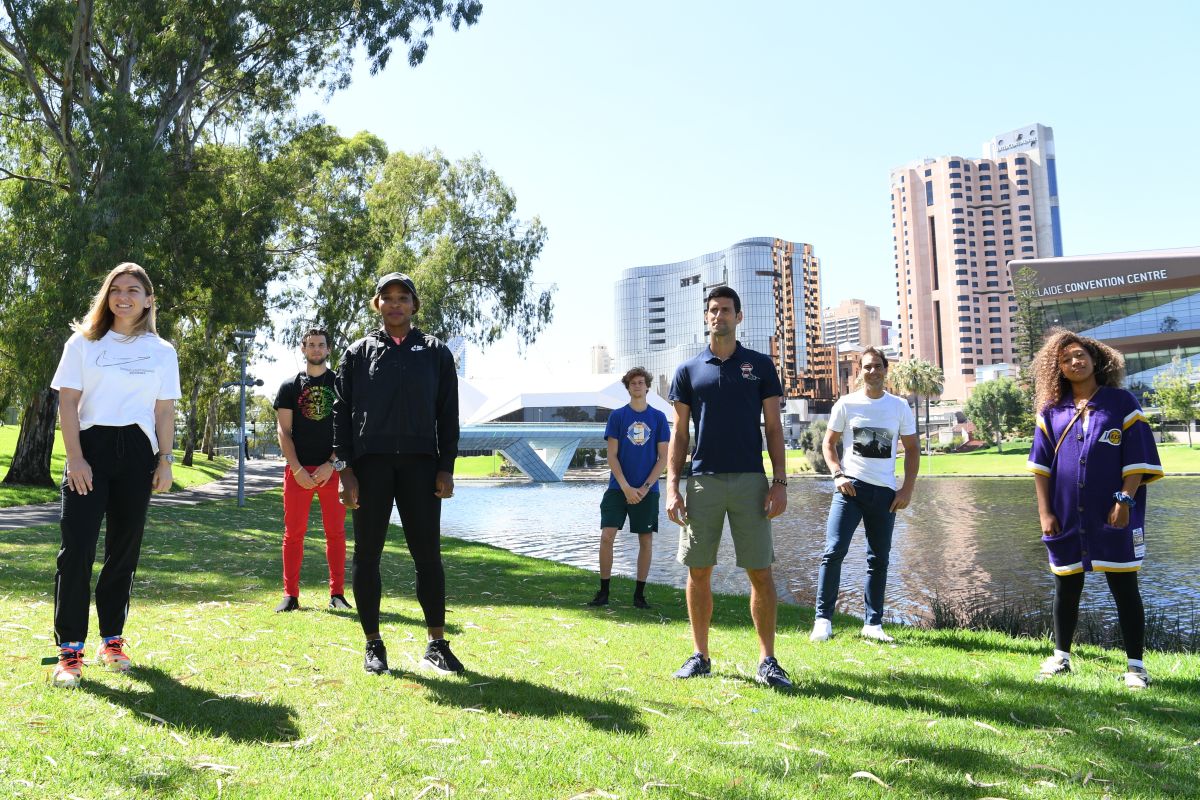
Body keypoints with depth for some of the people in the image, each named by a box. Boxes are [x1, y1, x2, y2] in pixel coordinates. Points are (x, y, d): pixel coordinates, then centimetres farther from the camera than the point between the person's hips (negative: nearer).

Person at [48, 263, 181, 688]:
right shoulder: (84, 342, 7)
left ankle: (112, 639, 17)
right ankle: (69, 648, -2)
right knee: (77, 547, -8)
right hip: (90, 447, -1)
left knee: (124, 549, 6)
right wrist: (75, 458, -9)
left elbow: (165, 411, 9)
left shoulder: (162, 351, 11)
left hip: (137, 452, 2)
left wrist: (165, 461, 0)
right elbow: (68, 402, 1)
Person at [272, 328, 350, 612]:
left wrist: (331, 465, -9)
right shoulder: (290, 386, 9)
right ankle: (290, 595, 9)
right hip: (298, 469, 1)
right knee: (294, 533, 2)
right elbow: (283, 431, 4)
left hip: (332, 469, 0)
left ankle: (337, 594, 10)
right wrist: (298, 470, -7)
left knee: (336, 532, 3)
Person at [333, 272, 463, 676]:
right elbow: (341, 411, 5)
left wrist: (446, 468, -1)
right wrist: (345, 469, -4)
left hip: (420, 463, 0)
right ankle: (373, 645, 16)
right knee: (367, 553, 3)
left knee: (427, 553, 1)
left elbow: (448, 413, 7)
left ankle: (437, 645, 11)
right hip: (370, 462, 0)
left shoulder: (435, 352, 9)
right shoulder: (359, 352, 8)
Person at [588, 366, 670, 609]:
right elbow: (612, 456, -1)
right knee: (607, 536, -7)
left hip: (647, 490, 1)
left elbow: (663, 457, 2)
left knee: (646, 541, 4)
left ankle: (640, 594, 16)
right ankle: (603, 591, 6)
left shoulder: (658, 417, 4)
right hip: (618, 488, -1)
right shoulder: (617, 416, 3)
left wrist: (645, 487, -8)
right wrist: (626, 488, -11)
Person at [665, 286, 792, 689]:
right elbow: (679, 433, 8)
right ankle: (700, 656, 19)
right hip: (702, 481, 1)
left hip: (750, 481, -1)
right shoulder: (688, 370, 9)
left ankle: (768, 660, 13)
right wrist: (672, 487, -1)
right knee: (698, 572, 5)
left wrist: (780, 481, -4)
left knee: (761, 572, 0)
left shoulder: (760, 365, 8)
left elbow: (773, 428, 6)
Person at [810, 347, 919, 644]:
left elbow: (912, 449, 11)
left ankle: (873, 623, 18)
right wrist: (838, 475, -8)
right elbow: (829, 443, 7)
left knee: (879, 559, 7)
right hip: (851, 486, -2)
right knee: (834, 550, -12)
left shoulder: (899, 406, 7)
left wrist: (907, 488, 2)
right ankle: (823, 619, -4)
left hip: (885, 491, 2)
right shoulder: (846, 404, 2)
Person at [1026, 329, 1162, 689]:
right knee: (1066, 588, 12)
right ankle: (1061, 656, 26)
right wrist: (1044, 511, -1)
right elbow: (1041, 466, 5)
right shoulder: (1052, 411, 6)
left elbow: (1138, 460, -3)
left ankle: (1136, 665, 16)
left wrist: (1125, 501, -13)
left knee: (1124, 589, 4)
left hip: (1114, 516, -2)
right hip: (1066, 517, 3)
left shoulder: (1122, 403, 0)